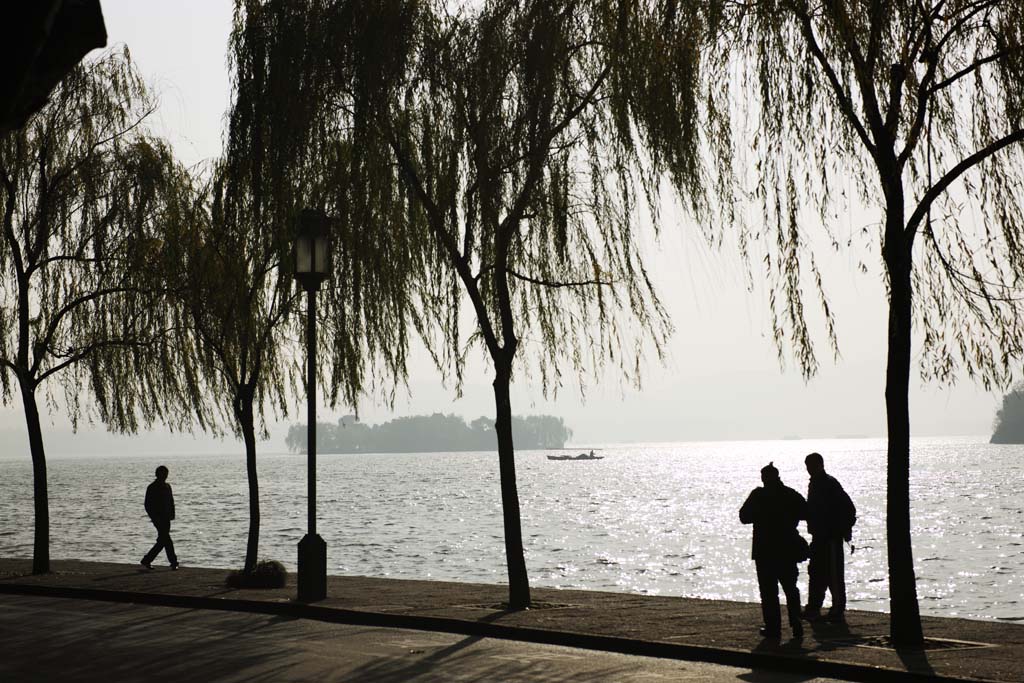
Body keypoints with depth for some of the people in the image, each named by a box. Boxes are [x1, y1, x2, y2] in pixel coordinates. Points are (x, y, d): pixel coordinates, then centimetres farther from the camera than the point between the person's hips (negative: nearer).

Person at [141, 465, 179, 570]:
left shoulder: (167, 486, 13)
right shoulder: (152, 488, -6)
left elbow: (171, 502, 19)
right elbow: (148, 505, -7)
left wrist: (172, 514, 6)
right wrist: (154, 517, -14)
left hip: (166, 518, 7)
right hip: (158, 518, -7)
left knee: (162, 541, 8)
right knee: (166, 540, -11)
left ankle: (147, 560, 17)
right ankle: (173, 562, -7)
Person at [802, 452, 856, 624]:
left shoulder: (830, 483, -13)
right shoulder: (814, 483, 14)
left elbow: (849, 508, -17)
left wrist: (845, 530, -16)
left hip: (832, 537, -9)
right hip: (819, 536, 9)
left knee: (834, 574, -5)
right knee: (816, 572, 13)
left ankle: (838, 611, 0)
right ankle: (813, 609, 21)